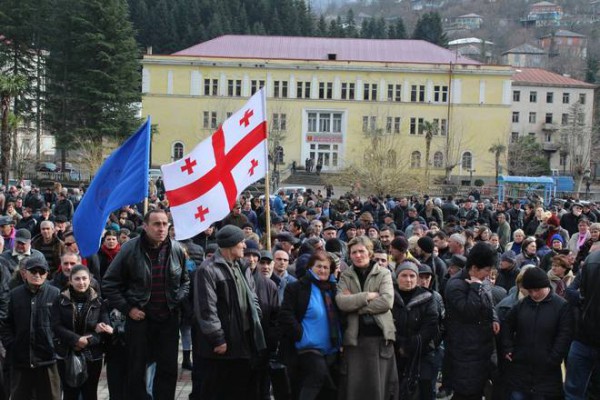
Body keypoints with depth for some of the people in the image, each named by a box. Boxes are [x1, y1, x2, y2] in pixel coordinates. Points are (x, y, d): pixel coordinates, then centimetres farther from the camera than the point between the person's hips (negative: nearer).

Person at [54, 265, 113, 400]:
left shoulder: (98, 301, 0)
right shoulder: (62, 300, -2)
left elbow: (105, 329, -5)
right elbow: (57, 327, -8)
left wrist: (88, 340, -18)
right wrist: (76, 339, -19)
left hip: (92, 356, 1)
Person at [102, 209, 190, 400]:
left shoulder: (176, 250, -2)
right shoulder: (130, 249, -11)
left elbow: (185, 280, 14)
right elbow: (110, 283, -4)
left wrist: (179, 300, -2)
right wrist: (127, 309, -8)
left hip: (169, 318, 3)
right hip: (139, 318, -2)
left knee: (168, 369, 9)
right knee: (136, 369, 8)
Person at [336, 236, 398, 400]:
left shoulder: (384, 274, 5)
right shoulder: (345, 276, 9)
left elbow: (387, 301, -11)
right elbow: (341, 302, -8)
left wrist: (355, 304, -9)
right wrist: (368, 296, -13)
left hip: (380, 336, -1)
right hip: (354, 337, 1)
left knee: (379, 385, 2)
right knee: (353, 386, 2)